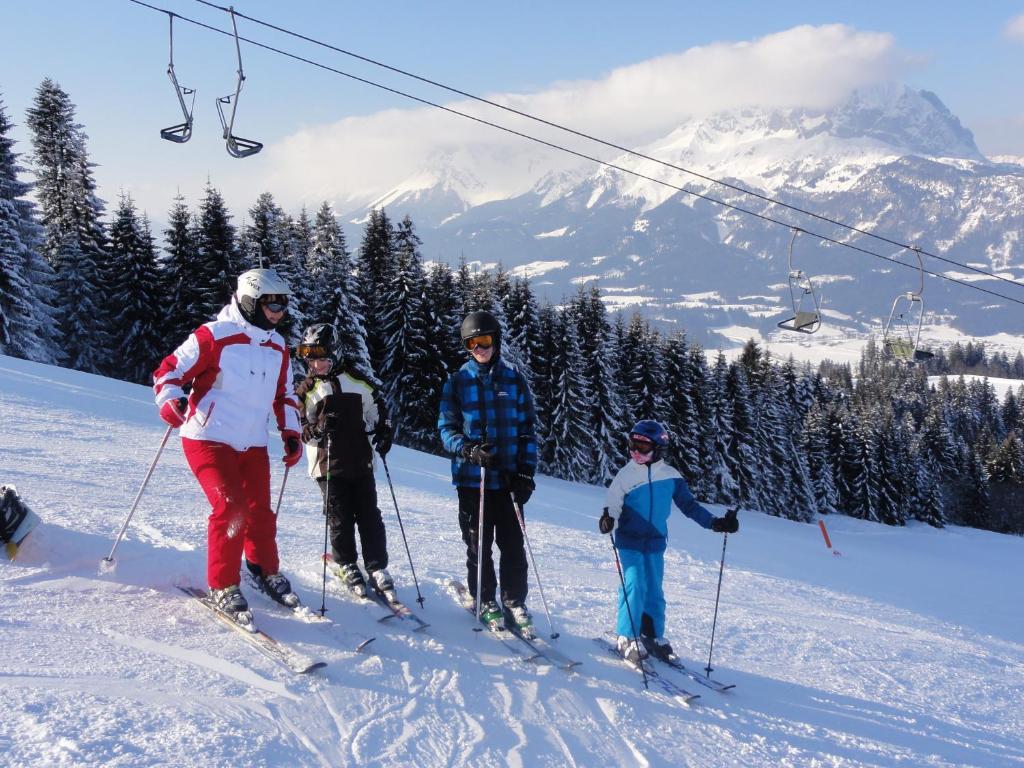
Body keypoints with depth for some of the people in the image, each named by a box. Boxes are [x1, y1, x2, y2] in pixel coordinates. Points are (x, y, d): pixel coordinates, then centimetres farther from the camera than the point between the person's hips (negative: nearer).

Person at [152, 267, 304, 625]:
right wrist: (170, 401, -28)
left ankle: (266, 572, 35)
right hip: (209, 439, -6)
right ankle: (223, 586, -2)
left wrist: (291, 433, 11)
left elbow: (284, 395, 20)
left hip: (253, 445, 7)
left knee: (260, 511, 12)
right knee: (230, 508, -16)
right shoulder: (214, 336, -13)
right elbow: (169, 370, -10)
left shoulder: (277, 347, 9)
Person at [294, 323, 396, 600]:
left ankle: (377, 569, 12)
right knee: (340, 520, 3)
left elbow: (377, 409, 17)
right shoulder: (306, 390, 1)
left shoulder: (357, 382, 5)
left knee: (370, 517, 3)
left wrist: (384, 433, 3)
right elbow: (299, 429, -1)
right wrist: (317, 429, -21)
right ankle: (347, 566, 21)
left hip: (361, 463, 2)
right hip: (328, 466, -1)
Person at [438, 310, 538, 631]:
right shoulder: (457, 382, 3)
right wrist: (469, 450, -17)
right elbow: (446, 428, 3)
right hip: (471, 477, -1)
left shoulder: (514, 379, 5)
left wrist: (526, 472, -2)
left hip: (509, 477, 1)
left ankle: (514, 602, 17)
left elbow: (526, 428, 7)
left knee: (513, 544, 4)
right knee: (478, 544, 7)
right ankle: (485, 602, 21)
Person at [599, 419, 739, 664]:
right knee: (635, 586, -11)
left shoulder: (670, 476, 0)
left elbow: (688, 505, 5)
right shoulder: (626, 474, -5)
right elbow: (613, 505, -7)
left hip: (655, 543, 3)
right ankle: (627, 637, -1)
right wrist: (608, 519, -29)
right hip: (630, 541, -3)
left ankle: (653, 635, 22)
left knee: (654, 590, 8)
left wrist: (715, 522, -2)